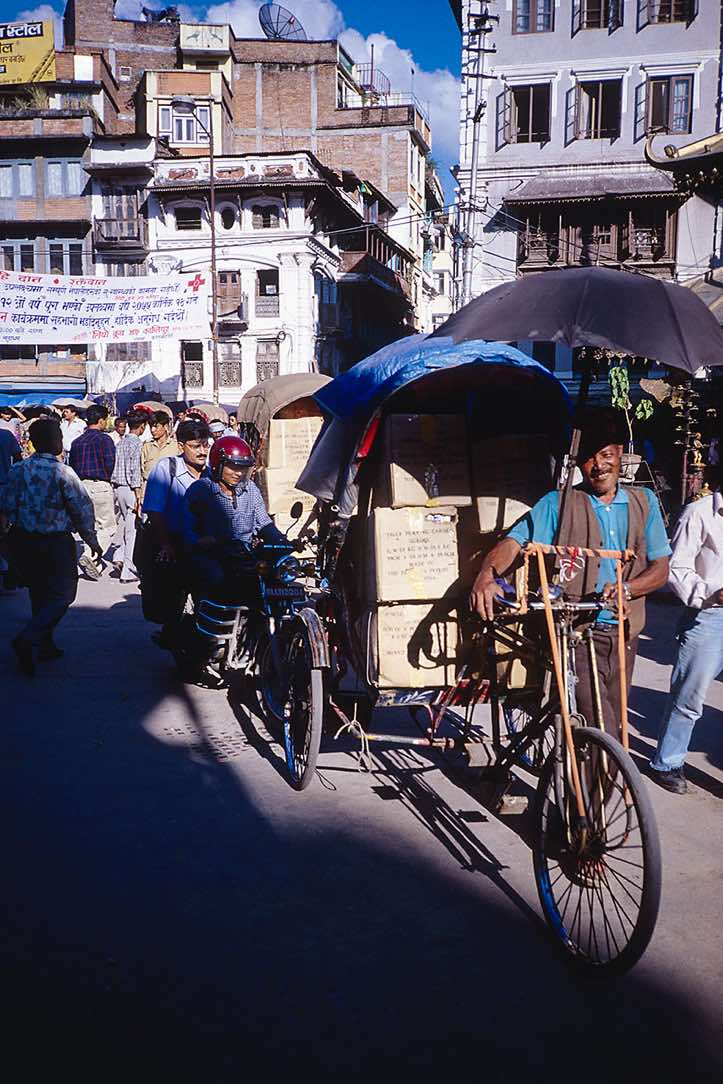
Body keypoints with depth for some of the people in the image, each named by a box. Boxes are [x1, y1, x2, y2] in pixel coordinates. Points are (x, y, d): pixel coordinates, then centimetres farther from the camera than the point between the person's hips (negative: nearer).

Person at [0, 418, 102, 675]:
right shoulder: (62, 473, -16)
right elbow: (83, 509, -13)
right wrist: (92, 541, -1)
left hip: (23, 539, 6)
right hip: (55, 543, -6)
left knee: (39, 592, 19)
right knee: (62, 594, 6)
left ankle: (46, 645, 27)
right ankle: (27, 639, -10)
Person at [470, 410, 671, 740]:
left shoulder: (644, 502, 10)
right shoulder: (558, 503, 0)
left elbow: (661, 569, 7)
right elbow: (512, 543, -11)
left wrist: (626, 588, -15)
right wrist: (485, 577, -33)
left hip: (623, 635, 5)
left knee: (612, 723, 15)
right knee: (604, 737, -18)